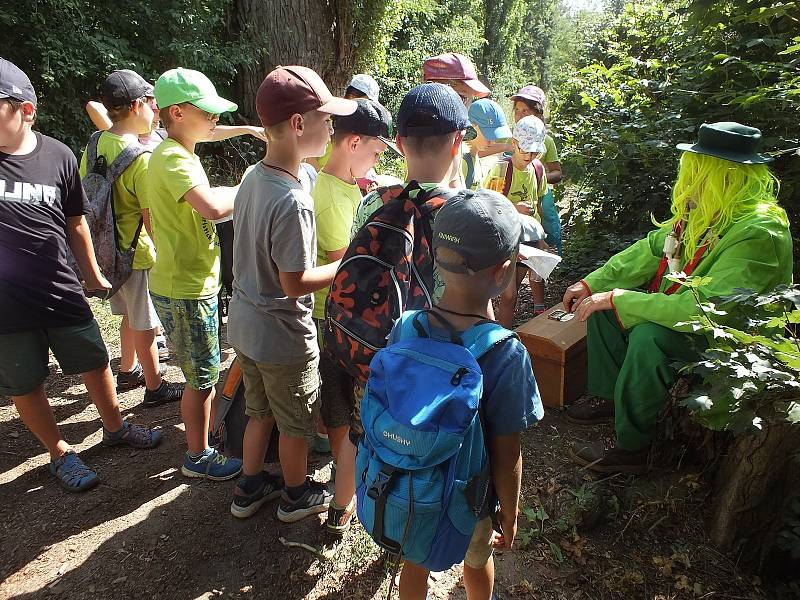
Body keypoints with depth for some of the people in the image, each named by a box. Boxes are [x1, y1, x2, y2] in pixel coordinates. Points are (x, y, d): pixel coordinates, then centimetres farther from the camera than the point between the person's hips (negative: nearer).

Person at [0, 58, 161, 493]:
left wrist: (92, 276, 16)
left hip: (62, 295, 2)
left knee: (95, 363, 16)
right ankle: (60, 454, 33)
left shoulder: (58, 156, -4)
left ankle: (115, 427, 40)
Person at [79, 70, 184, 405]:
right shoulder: (142, 159, -24)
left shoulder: (96, 144, 1)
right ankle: (154, 388, 23)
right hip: (138, 254, -8)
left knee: (130, 315, 25)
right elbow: (152, 222, -23)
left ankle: (128, 371, 42)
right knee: (145, 325, 7)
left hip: (109, 249, 8)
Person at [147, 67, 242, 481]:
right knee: (202, 377, 6)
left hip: (191, 282, 10)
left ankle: (201, 433, 44)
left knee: (202, 373, 24)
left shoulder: (180, 154, 11)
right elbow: (213, 207, -40)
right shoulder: (173, 159, -22)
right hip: (185, 290, -10)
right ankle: (198, 458, 25)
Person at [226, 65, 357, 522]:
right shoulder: (293, 200, -28)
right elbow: (295, 283, -25)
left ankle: (250, 488, 45)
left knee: (261, 412, 26)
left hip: (245, 323, 8)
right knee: (296, 423, 17)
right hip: (284, 335, -8)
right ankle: (298, 495, 39)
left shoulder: (253, 178, -1)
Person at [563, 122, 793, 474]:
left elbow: (705, 307, -37)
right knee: (602, 303, 2)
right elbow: (651, 249, 6)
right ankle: (610, 398, 12)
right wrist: (591, 283, -2)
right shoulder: (703, 212, -3)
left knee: (649, 337, -35)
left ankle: (631, 450, -17)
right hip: (684, 313, 9)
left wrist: (618, 298, -31)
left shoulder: (758, 233, -30)